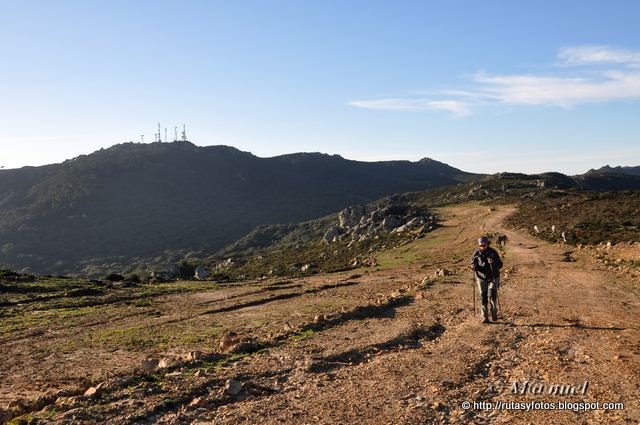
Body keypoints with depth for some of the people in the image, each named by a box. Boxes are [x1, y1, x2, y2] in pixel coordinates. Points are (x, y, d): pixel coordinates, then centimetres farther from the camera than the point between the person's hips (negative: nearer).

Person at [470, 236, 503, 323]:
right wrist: (473, 267, -16)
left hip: (493, 277, -2)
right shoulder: (476, 253, -3)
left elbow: (500, 265, -8)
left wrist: (493, 263, -28)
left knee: (492, 295, -15)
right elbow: (473, 264, 8)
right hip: (482, 278, 2)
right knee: (483, 297, 2)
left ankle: (494, 313, 6)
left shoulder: (493, 252, -9)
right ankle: (485, 317, 10)